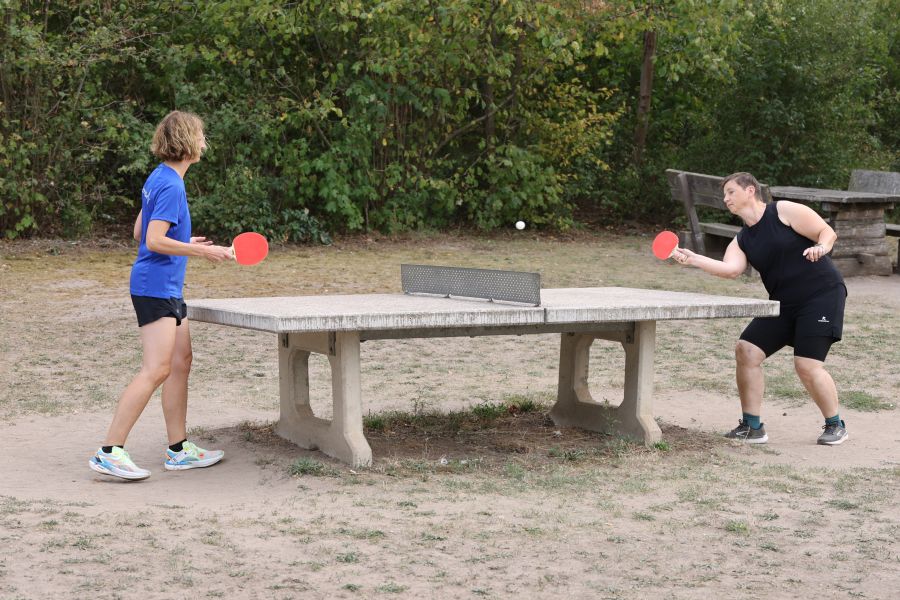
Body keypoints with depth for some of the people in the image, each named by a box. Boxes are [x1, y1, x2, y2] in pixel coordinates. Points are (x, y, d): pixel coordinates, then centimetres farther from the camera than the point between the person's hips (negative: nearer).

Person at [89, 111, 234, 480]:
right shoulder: (171, 186, -17)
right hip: (156, 287, -11)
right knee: (156, 370, -14)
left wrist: (185, 243, 21)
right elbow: (153, 241, -23)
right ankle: (109, 452, -14)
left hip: (167, 289, 11)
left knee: (180, 363, 12)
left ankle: (179, 450, 18)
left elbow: (140, 232, 19)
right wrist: (201, 251, -17)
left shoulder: (158, 179, 13)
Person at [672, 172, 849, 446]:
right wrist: (694, 259, -21)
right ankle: (752, 427, 3)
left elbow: (828, 232, -8)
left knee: (807, 365, -15)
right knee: (746, 351, -5)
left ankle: (835, 425, 8)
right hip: (784, 303, 7)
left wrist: (820, 247, -31)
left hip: (822, 294, -7)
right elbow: (731, 269, -10)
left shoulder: (785, 211, -8)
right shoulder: (742, 240, 10)